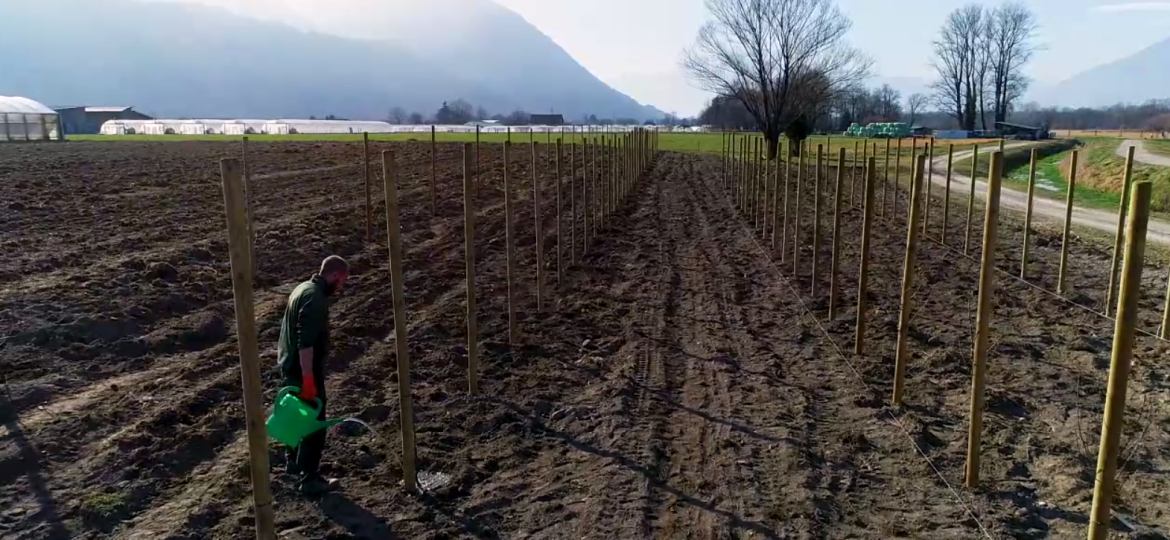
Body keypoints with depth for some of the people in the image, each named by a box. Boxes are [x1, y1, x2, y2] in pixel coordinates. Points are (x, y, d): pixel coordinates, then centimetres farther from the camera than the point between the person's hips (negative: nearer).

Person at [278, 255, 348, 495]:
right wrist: (308, 380, -27)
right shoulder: (314, 297, -24)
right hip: (303, 370, -10)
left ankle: (295, 461, 42)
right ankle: (309, 479, 7)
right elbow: (306, 343, -29)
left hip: (291, 366, 10)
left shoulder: (305, 288, 9)